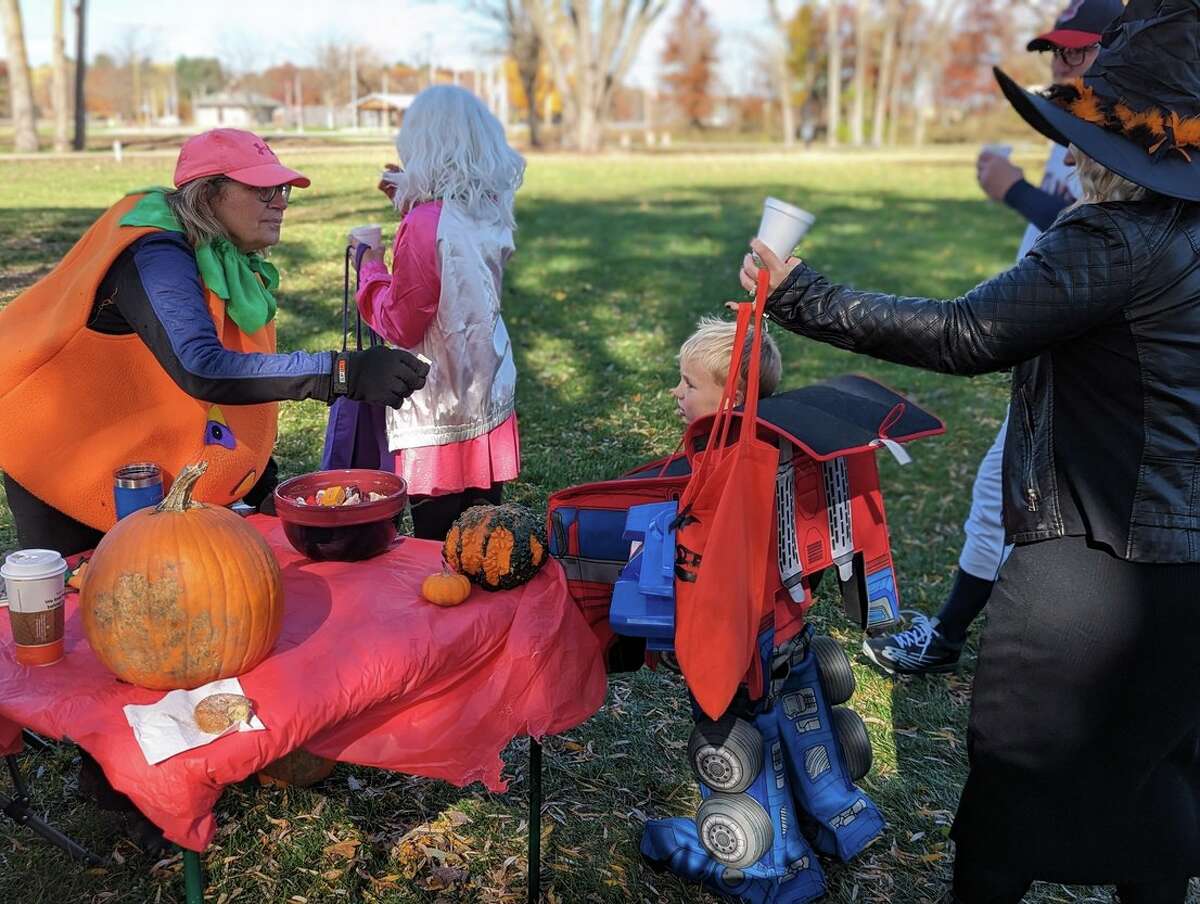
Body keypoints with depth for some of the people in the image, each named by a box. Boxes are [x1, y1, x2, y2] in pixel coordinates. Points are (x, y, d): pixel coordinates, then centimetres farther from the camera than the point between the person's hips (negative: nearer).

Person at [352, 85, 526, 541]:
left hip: (440, 417, -7)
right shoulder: (489, 213, 2)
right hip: (491, 401, 7)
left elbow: (399, 324, -14)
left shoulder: (426, 225, -20)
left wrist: (370, 263, 0)